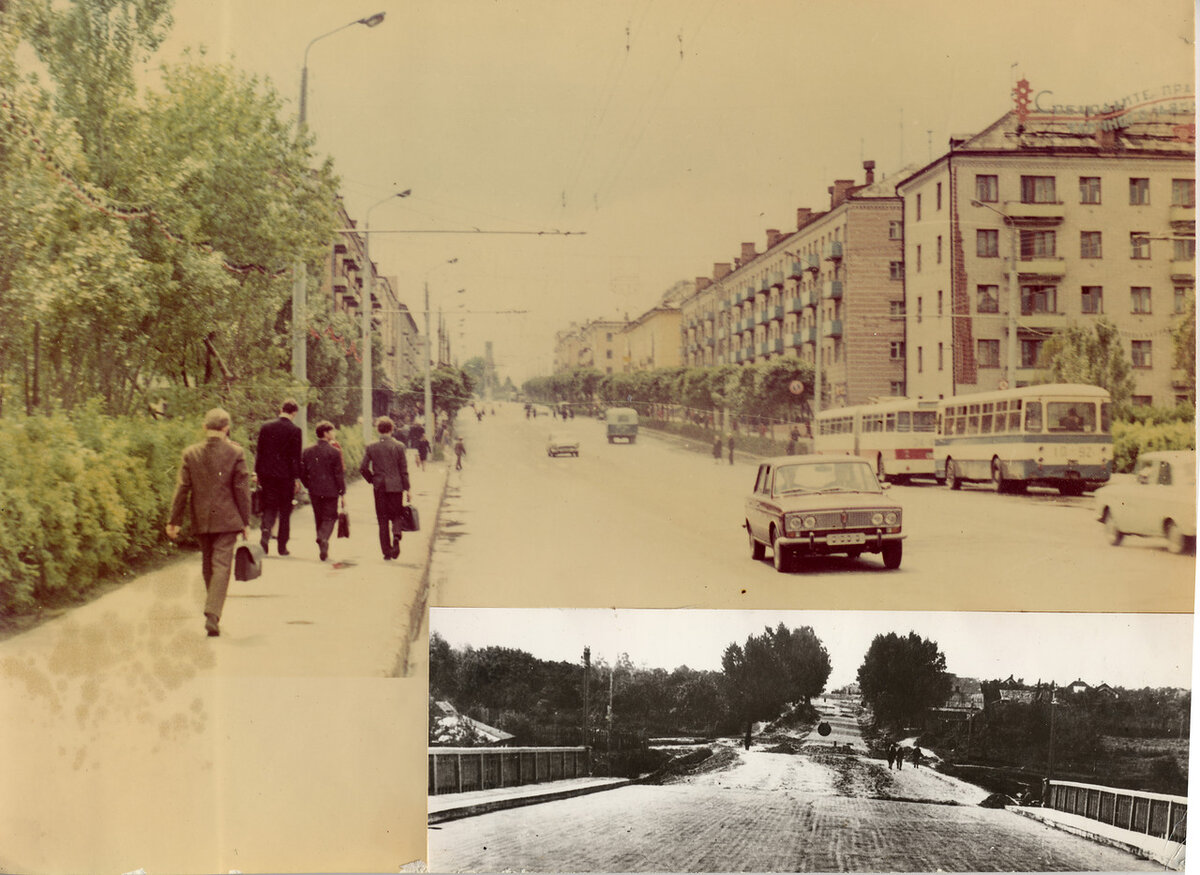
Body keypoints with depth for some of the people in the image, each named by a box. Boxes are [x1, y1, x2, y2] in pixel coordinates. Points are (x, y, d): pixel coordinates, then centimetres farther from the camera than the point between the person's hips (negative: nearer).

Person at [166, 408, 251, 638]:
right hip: (227, 519, -3)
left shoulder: (190, 453, -1)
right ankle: (213, 614, -17)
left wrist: (174, 521, 6)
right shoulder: (235, 453, -7)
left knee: (207, 565, 17)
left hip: (201, 520, 3)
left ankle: (212, 611, 28)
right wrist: (246, 522, 2)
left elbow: (182, 489, 0)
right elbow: (242, 489, -5)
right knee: (221, 565, -4)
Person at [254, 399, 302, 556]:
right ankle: (282, 546, 11)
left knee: (269, 507, 9)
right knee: (285, 511, 8)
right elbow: (296, 456, -8)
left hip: (267, 474, 3)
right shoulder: (295, 431, -7)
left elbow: (259, 451, 6)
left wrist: (256, 472, 13)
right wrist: (297, 478, -4)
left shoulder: (266, 427, 4)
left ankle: (266, 533, -17)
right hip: (286, 476, -3)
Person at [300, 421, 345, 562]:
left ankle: (323, 550, 18)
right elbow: (339, 474, -10)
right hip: (330, 491, -4)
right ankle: (323, 537, -24)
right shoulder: (334, 452, -11)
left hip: (314, 491, 4)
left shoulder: (307, 452, 3)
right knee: (330, 517, 3)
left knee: (319, 518, 15)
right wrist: (342, 492, -4)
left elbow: (302, 472, 5)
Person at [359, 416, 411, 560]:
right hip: (396, 486, -1)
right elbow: (404, 470, -3)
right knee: (397, 516, 11)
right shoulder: (399, 446, -3)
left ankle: (387, 551, 6)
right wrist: (406, 489, 1)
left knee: (382, 520, 7)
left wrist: (372, 480, 12)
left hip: (379, 488, 1)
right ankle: (396, 536, -19)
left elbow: (363, 468, -3)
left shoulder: (371, 447, -1)